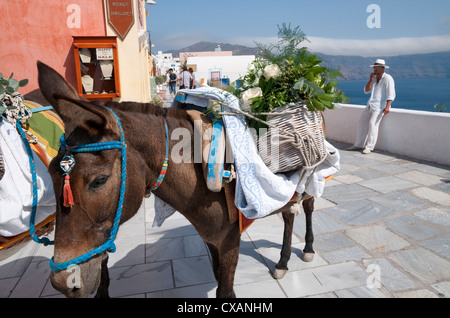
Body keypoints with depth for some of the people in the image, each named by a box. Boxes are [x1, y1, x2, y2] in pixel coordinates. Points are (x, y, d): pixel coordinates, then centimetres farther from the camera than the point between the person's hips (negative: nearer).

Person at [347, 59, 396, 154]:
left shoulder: (387, 78, -7)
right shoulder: (374, 78, 16)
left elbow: (391, 94, -14)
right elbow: (366, 91, 11)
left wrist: (387, 107, -27)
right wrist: (370, 80, -3)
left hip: (381, 105, -8)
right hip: (370, 105, 8)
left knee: (373, 123, -22)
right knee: (362, 122, 2)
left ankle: (369, 147, -19)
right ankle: (358, 145, 9)